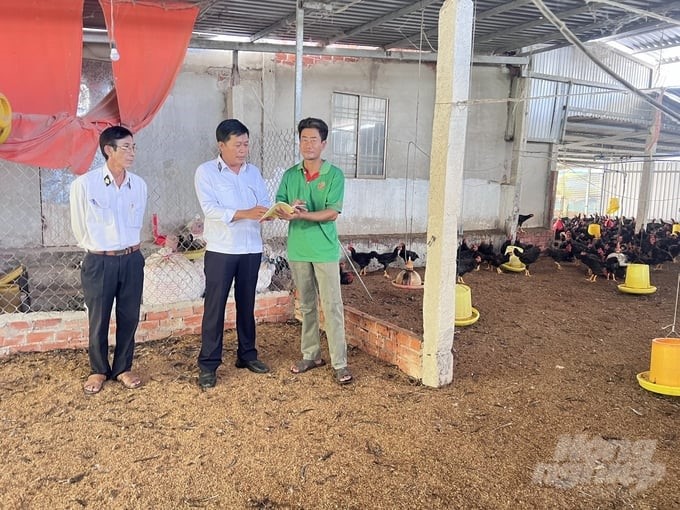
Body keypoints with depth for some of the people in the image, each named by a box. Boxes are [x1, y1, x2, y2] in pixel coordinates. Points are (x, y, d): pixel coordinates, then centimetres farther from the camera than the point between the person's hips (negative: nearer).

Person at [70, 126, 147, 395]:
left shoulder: (139, 185, -1)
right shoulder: (84, 184, -12)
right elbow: (79, 227, 1)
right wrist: (98, 249, 11)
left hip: (131, 260, 3)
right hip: (99, 262, -3)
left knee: (129, 318, 11)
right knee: (98, 320, 10)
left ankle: (123, 368, 29)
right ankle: (98, 370, 30)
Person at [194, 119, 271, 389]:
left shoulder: (254, 172, 11)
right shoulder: (206, 172, -4)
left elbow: (264, 204, 5)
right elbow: (210, 209, -16)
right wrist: (245, 213, -27)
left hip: (251, 249, 4)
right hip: (220, 250, -4)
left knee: (246, 304, 13)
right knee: (215, 306, 0)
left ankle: (247, 354, 27)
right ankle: (208, 364, 10)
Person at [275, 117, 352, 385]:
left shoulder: (334, 175, -5)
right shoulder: (290, 175, 7)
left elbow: (332, 212, -13)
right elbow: (279, 209, 2)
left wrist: (303, 215, -27)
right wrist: (289, 210, -22)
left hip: (325, 251, -4)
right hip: (297, 250, 4)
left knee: (332, 307, -1)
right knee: (306, 306, 14)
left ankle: (340, 363, 7)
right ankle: (311, 355, 27)